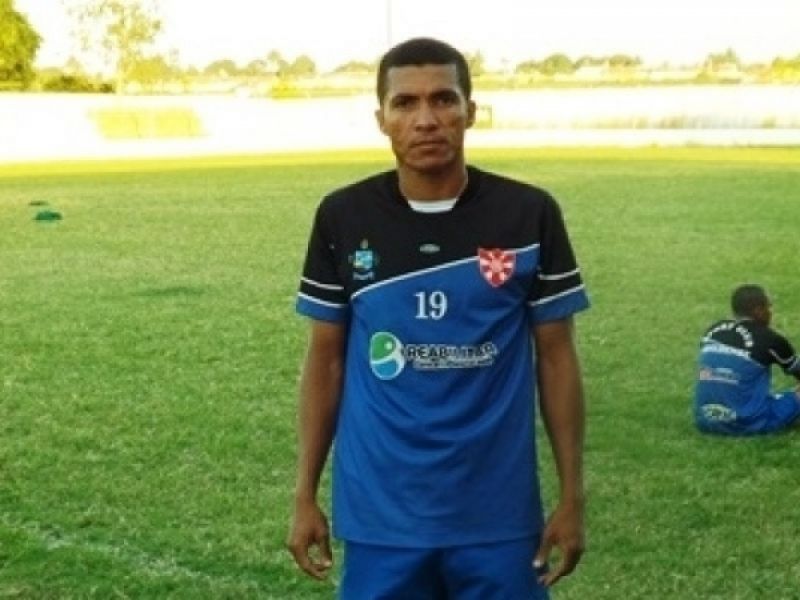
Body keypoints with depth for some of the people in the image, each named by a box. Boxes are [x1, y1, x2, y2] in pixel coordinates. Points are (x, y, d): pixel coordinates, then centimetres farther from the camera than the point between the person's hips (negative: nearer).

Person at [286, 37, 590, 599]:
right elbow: (326, 359, 5)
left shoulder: (530, 215, -5)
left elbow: (556, 357, 1)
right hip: (382, 515, 1)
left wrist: (572, 497, 0)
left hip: (498, 515, 0)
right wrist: (305, 495, 4)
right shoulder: (342, 218, -2)